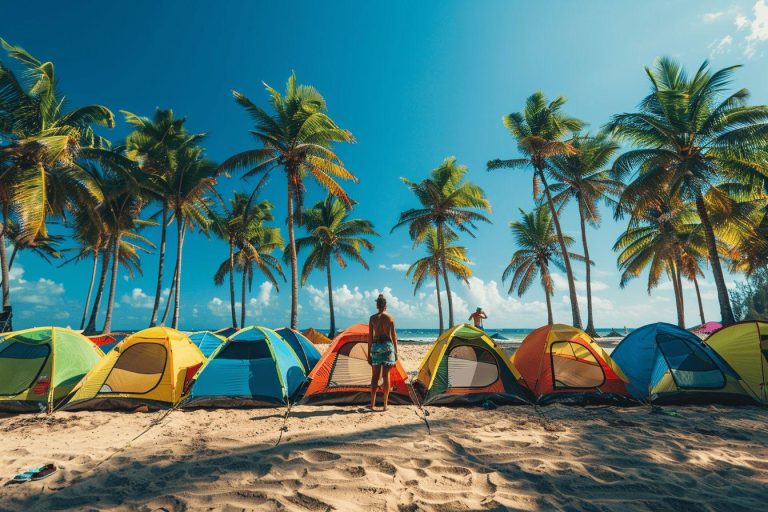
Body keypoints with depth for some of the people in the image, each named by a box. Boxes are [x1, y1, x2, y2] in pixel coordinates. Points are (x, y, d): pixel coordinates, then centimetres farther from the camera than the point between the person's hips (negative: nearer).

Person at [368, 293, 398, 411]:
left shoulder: (372, 318, 2)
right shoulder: (390, 318, -1)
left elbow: (370, 336, 2)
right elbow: (394, 336, 0)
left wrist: (369, 353, 8)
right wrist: (396, 351, 7)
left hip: (376, 346, 1)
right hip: (387, 345, -1)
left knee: (375, 376, 9)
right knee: (386, 375, 4)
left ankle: (372, 404, 10)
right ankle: (385, 405, 7)